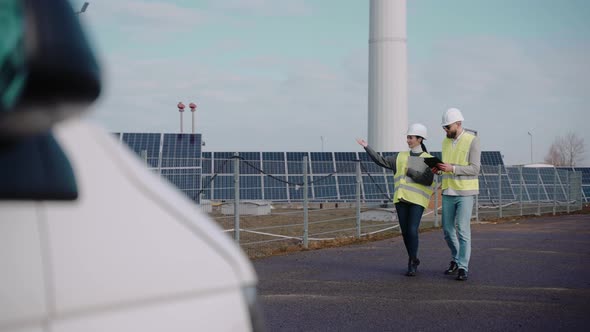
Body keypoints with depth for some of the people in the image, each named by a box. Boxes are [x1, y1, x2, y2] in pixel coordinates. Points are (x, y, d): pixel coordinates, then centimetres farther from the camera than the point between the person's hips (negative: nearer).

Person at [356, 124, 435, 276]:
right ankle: (413, 261, 22)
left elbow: (427, 180, -11)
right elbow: (381, 161, 9)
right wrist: (366, 147, 3)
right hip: (401, 199, 4)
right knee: (405, 232, 5)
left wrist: (409, 171, -12)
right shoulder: (401, 157, 14)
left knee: (412, 231, -14)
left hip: (417, 200, -4)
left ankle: (412, 263, 1)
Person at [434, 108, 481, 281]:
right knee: (448, 229, 9)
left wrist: (452, 168, -26)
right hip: (448, 192, 6)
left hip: (465, 192, -6)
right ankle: (456, 259, 30)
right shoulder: (446, 141, 9)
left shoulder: (472, 140, -11)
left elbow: (474, 169, -16)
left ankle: (462, 268, -5)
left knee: (463, 230, -10)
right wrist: (439, 168, -4)